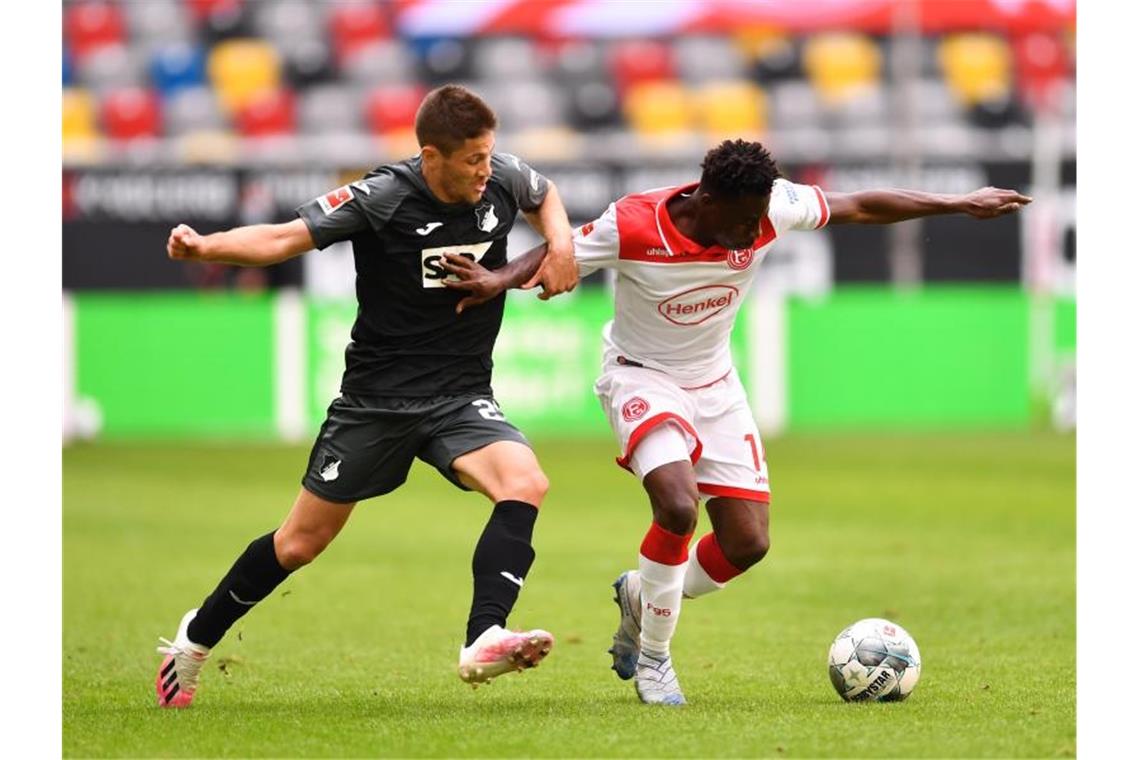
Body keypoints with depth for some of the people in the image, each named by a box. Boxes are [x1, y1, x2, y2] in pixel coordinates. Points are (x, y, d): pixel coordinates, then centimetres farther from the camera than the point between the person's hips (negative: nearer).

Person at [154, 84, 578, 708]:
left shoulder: (503, 179, -4)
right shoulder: (381, 198, -17)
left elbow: (544, 196, 21)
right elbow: (284, 239, -20)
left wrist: (560, 246, 1)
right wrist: (204, 247, -37)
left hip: (461, 397, 3)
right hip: (376, 394, -3)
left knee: (524, 485, -28)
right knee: (301, 543, 7)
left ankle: (484, 639, -37)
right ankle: (197, 637, 30)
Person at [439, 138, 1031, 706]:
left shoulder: (771, 209, -17)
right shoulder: (632, 227, -27)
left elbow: (861, 207, -5)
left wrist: (960, 205, -1)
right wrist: (500, 279, -37)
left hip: (714, 382, 5)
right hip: (642, 376, -5)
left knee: (748, 542, -2)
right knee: (678, 507, -29)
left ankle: (640, 598, 28)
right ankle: (652, 657, -8)